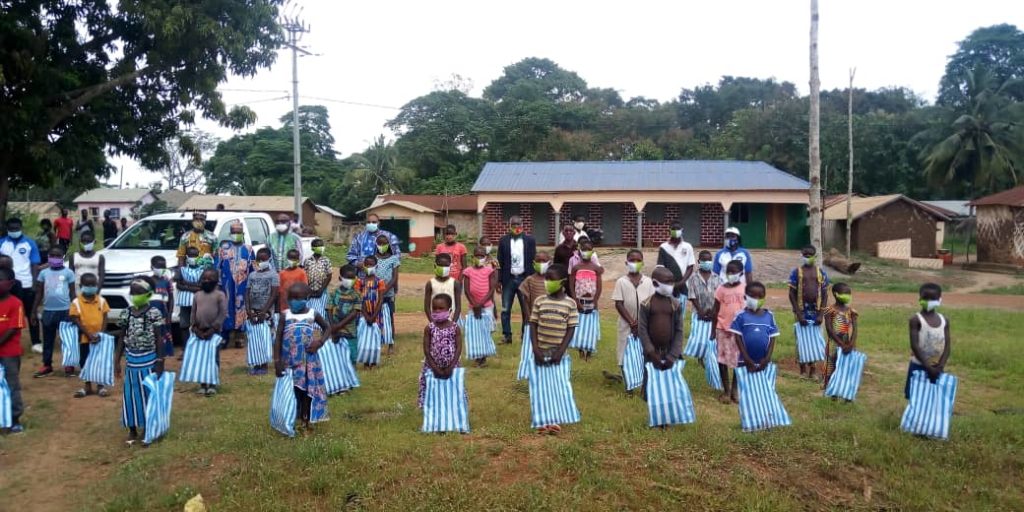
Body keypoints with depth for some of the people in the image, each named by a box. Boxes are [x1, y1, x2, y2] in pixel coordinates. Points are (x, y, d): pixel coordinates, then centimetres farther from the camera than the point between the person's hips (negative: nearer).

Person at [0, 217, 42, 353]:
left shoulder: (30, 243, 1)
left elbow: (35, 265, 1)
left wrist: (35, 284, -6)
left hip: (27, 285, -1)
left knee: (31, 314, 7)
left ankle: (36, 343, 13)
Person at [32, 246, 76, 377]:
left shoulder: (68, 273, 0)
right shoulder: (44, 272, 7)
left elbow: (72, 293, 2)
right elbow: (39, 293, 11)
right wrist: (34, 311, 9)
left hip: (65, 311, -3)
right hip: (48, 311, 3)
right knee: (47, 340, 11)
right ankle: (47, 365, 20)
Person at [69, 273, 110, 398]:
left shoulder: (102, 300, 0)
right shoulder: (76, 302, -6)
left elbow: (105, 318, 0)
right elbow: (76, 320, -9)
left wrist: (100, 333, -13)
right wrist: (89, 334, -16)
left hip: (100, 338, 1)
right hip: (84, 338, -1)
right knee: (85, 362, 9)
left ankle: (100, 386, 19)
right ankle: (87, 386, 22)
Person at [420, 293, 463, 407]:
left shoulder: (455, 328, -5)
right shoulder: (429, 328, -5)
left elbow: (459, 348, -7)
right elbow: (426, 349, -6)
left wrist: (451, 367, -14)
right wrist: (435, 368, -13)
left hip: (451, 367, 0)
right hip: (432, 367, 0)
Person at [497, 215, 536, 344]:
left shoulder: (530, 240, 2)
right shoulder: (503, 241, 3)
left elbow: (533, 260, 2)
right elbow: (500, 262, 3)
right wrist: (499, 280, -1)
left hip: (524, 278, 0)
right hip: (509, 279, 0)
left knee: (527, 309, 4)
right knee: (506, 309, 3)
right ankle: (507, 335, 12)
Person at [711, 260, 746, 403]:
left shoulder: (745, 289, -2)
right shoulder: (721, 289, -1)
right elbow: (716, 310, 3)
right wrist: (713, 329, 2)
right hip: (723, 329, 0)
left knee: (739, 359, 7)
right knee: (723, 359, 3)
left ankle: (735, 389, 21)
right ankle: (726, 390, 14)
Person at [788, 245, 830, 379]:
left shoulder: (821, 273, 5)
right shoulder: (796, 272, -1)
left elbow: (825, 294, 4)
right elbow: (792, 294, -3)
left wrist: (821, 314, -6)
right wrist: (798, 313, -10)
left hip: (816, 310, 2)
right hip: (802, 310, -1)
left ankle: (813, 369, 15)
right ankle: (803, 370, 14)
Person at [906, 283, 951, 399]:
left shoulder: (944, 321, 4)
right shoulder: (916, 319, -9)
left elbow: (947, 346, -2)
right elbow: (914, 345, -16)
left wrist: (940, 367, -16)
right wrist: (928, 367, -21)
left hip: (937, 368, 4)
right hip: (919, 367, -4)